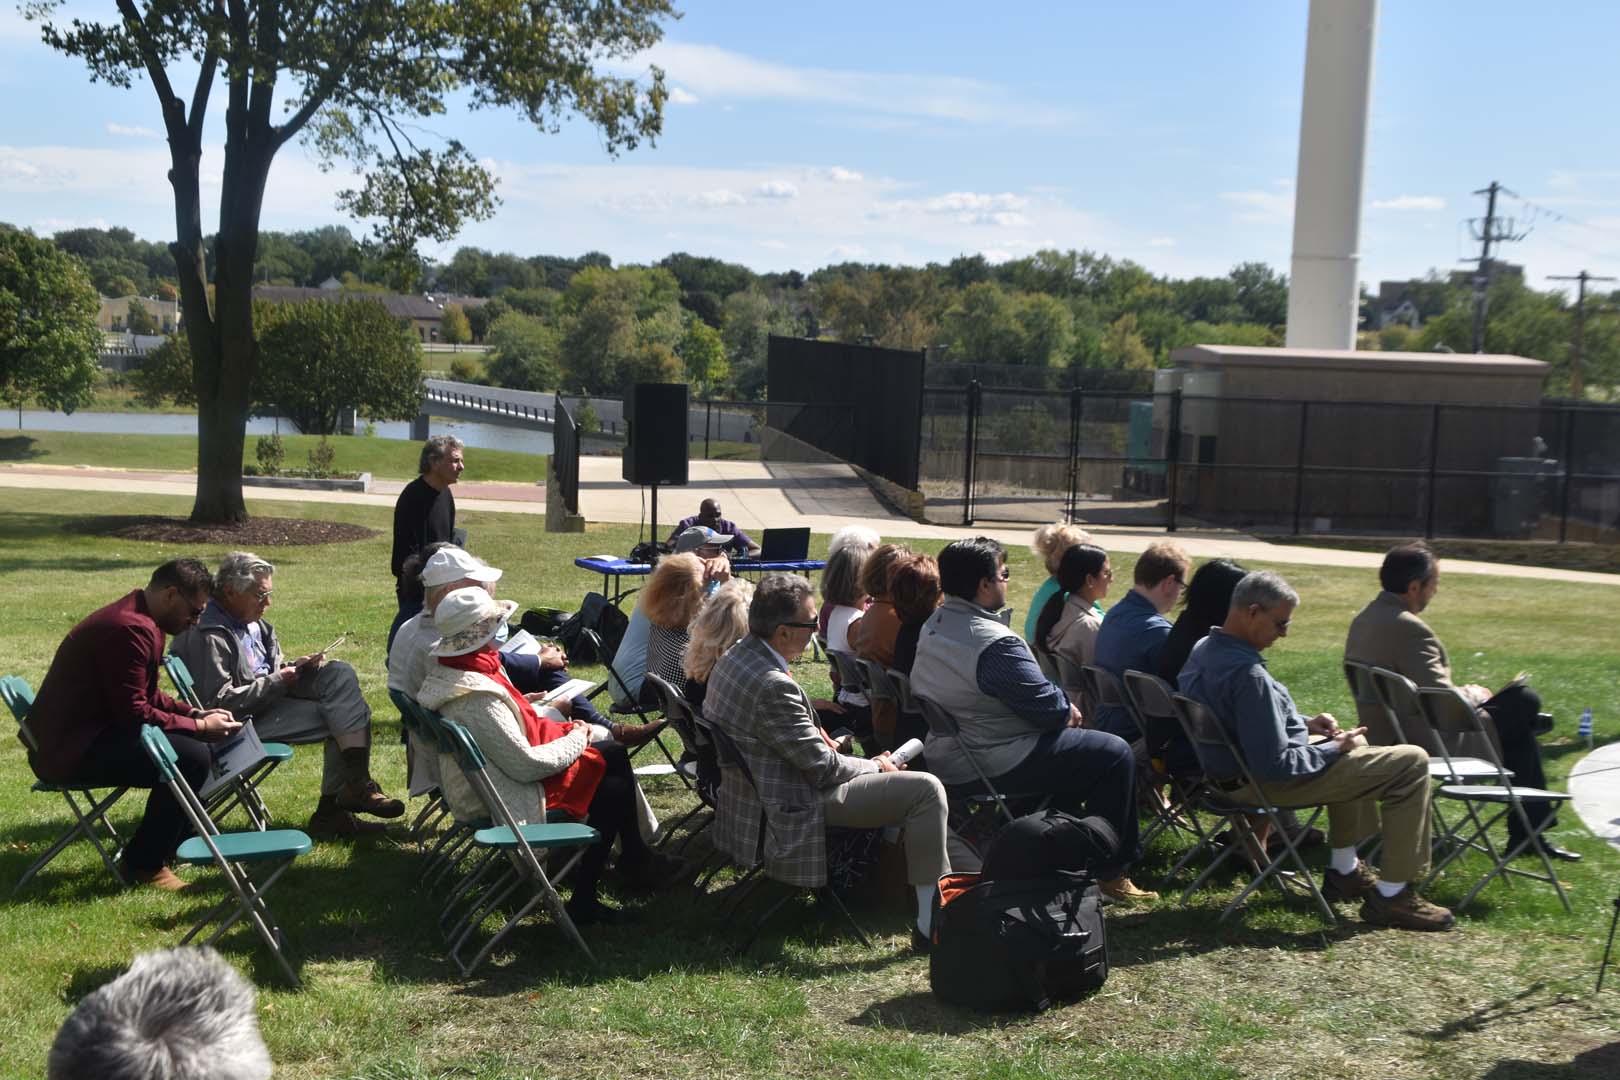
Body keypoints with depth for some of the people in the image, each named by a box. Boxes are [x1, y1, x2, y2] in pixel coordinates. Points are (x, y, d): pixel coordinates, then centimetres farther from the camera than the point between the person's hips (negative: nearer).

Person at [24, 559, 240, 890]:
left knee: (195, 746, 11)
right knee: (191, 758, -23)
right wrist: (199, 726, -13)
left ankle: (160, 847, 19)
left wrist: (195, 713, 6)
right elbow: (134, 714, -23)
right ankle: (143, 865, -8)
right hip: (68, 749, -11)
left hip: (87, 733, 11)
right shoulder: (131, 629, -23)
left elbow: (147, 697, 20)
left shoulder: (136, 619, 12)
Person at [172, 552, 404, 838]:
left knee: (340, 674, -8)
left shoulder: (251, 622, 11)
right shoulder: (209, 637, -19)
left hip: (273, 695, 10)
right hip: (248, 720, -10)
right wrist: (276, 681, -19)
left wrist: (295, 667, 0)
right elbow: (218, 702, -24)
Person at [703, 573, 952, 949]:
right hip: (792, 808, -11)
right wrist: (876, 766, -4)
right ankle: (932, 923, -9)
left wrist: (818, 737, 8)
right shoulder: (774, 686, -29)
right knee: (926, 790, -12)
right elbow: (824, 769, -20)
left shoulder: (732, 658, 0)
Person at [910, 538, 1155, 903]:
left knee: (1065, 739, 31)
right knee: (1114, 753, -1)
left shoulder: (934, 626, 6)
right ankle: (1110, 872, 8)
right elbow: (1047, 708, -20)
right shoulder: (995, 642, -25)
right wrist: (1068, 710, 2)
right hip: (994, 766, -10)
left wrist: (1060, 707, 9)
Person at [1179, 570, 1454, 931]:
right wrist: (1335, 748, -14)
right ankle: (1392, 895, -2)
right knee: (1412, 763, -7)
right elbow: (1275, 765, -29)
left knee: (1351, 750, 34)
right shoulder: (1246, 674, -30)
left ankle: (1344, 870, 36)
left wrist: (1305, 725, 9)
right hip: (1269, 783, -10)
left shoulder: (1202, 651, 0)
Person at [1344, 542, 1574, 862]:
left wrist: (1465, 693, 12)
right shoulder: (1409, 628, -26)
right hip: (1429, 745, -10)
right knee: (1523, 701, 4)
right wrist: (1474, 695, -4)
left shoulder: (1364, 619, 5)